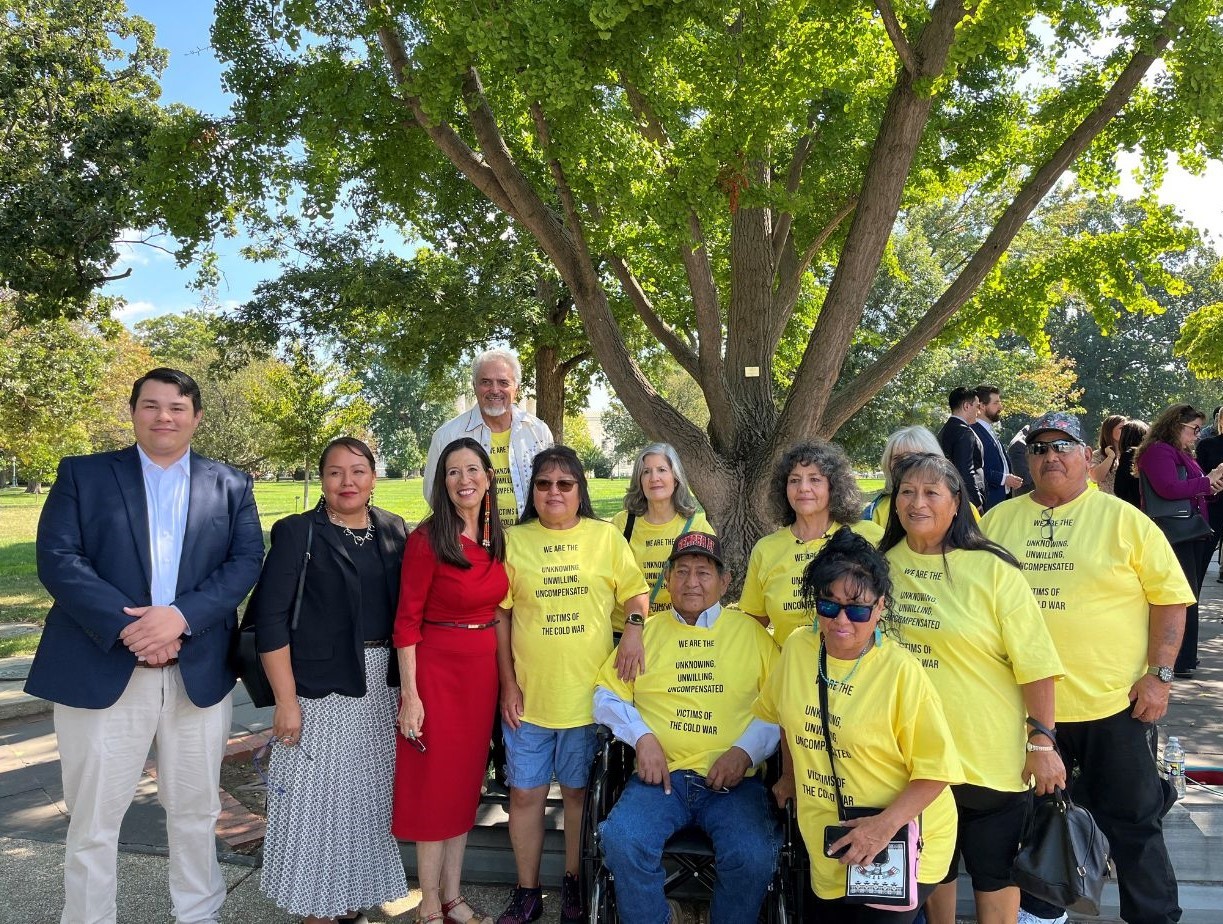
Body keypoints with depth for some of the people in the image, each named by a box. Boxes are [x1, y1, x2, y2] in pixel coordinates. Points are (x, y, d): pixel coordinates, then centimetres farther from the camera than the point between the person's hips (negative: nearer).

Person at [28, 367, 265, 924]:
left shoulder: (231, 486, 7)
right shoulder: (83, 474, 4)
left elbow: (246, 562, -3)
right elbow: (57, 559, -7)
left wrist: (180, 616, -19)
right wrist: (127, 627, -18)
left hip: (199, 673, 2)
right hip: (102, 670, -1)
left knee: (196, 814, 15)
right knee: (92, 823, 8)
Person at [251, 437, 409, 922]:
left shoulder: (393, 530, 5)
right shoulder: (297, 533, -8)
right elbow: (270, 618, -12)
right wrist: (286, 700, -15)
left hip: (382, 685, 5)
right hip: (320, 687, -5)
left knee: (367, 796, 15)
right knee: (317, 797, 5)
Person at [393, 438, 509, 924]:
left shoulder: (495, 538, 5)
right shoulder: (427, 538, -13)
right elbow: (407, 620, -12)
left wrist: (504, 678, 10)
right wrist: (410, 695, -14)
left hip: (484, 668, 6)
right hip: (437, 667, -6)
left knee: (466, 782, 15)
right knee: (434, 784, 6)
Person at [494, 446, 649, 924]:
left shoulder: (605, 535, 0)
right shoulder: (515, 540, 2)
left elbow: (635, 591, 5)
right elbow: (501, 615, 3)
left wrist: (634, 628, -16)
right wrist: (508, 683, -1)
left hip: (588, 692, -1)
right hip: (529, 694, 1)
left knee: (579, 791, 12)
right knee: (525, 793, 9)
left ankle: (574, 884, 32)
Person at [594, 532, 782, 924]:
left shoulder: (751, 632, 11)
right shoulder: (646, 632, 15)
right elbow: (606, 696, 12)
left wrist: (746, 750, -9)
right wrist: (642, 736, -4)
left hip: (733, 780, -1)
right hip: (661, 775, 1)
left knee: (753, 856, -27)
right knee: (622, 840, -25)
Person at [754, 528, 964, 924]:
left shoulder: (901, 671, -21)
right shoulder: (797, 650, -6)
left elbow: (935, 768, -17)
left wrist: (886, 824, -26)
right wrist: (789, 775, 17)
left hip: (899, 847, -5)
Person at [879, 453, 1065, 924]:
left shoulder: (992, 569, -11)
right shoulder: (883, 564, 0)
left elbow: (1035, 664, -11)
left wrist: (1043, 743, -13)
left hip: (989, 756, -3)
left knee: (994, 874, 13)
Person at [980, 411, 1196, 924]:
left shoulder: (1124, 519, -4)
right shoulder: (998, 521, 4)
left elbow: (1170, 597, -2)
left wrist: (1160, 673, -9)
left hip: (1114, 703, -2)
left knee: (1133, 822, 10)